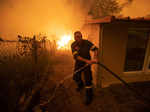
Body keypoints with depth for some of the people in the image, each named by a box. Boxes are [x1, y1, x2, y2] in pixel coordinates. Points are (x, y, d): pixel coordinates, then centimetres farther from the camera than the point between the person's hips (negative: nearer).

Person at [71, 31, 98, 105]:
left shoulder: (86, 42, -17)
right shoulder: (73, 45, -17)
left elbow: (95, 49, -13)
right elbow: (76, 56, -26)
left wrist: (95, 58, -30)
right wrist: (86, 60, -36)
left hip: (87, 63, -2)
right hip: (78, 63, 2)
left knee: (88, 80, -3)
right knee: (75, 77, 12)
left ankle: (89, 96, 17)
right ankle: (81, 85, 48)